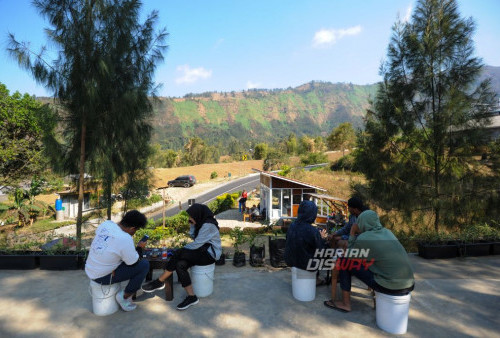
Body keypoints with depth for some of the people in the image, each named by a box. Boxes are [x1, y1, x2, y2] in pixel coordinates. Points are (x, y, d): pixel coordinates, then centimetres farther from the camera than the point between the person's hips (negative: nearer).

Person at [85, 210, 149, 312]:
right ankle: (124, 296, 7)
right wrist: (139, 248, 2)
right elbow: (134, 263, -15)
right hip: (102, 277, -8)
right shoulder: (125, 239, -28)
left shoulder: (106, 224, -8)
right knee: (144, 265, -5)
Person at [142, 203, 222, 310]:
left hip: (210, 254, -9)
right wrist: (192, 225, 0)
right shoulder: (201, 222, 10)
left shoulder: (208, 225, -20)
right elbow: (193, 236, 10)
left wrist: (182, 250, -8)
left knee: (179, 254, -21)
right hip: (203, 250, 9)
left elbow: (196, 244, -20)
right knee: (180, 264, -16)